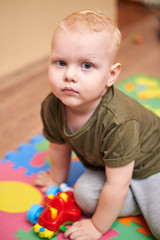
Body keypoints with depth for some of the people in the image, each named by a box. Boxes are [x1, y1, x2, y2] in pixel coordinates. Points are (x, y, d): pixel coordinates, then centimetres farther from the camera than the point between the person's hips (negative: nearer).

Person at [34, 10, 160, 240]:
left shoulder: (118, 122, -40)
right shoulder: (52, 108, -21)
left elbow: (116, 186, -29)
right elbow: (59, 146, 1)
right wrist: (57, 179, 19)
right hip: (106, 166, 6)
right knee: (85, 193, -17)